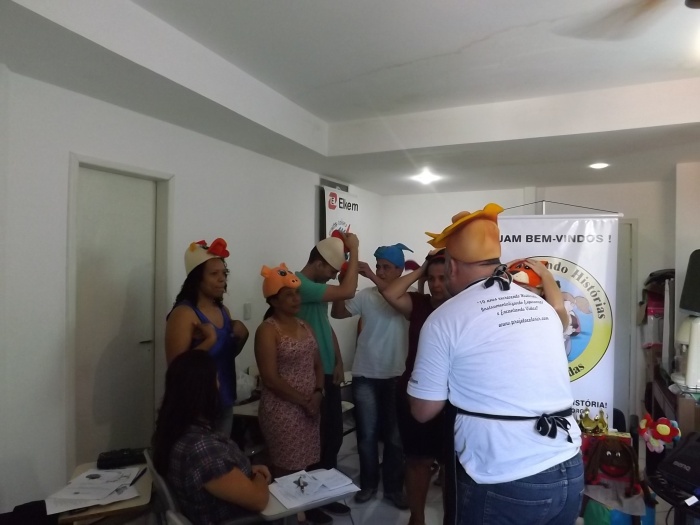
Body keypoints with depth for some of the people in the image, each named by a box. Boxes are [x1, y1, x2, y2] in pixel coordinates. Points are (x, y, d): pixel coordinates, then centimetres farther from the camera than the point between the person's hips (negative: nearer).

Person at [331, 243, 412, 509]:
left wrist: (372, 277, -30)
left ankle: (393, 487, 28)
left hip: (395, 376, -1)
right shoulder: (366, 295, -1)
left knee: (395, 435, 11)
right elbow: (338, 313, -2)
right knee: (367, 434, 12)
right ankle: (368, 484, 30)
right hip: (365, 375, 1)